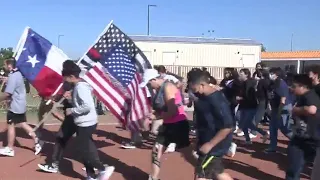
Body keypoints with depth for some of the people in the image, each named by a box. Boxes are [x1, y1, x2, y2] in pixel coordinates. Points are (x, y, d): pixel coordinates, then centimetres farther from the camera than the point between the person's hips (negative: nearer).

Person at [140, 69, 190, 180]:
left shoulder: (168, 87, -18)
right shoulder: (160, 88, 9)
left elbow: (172, 111, -24)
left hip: (178, 124, -9)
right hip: (168, 125, 9)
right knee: (156, 151, 11)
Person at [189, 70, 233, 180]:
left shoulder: (217, 100, -25)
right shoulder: (205, 95, 3)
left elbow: (227, 127, -27)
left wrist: (210, 144, -25)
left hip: (215, 144, -10)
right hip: (207, 140, 10)